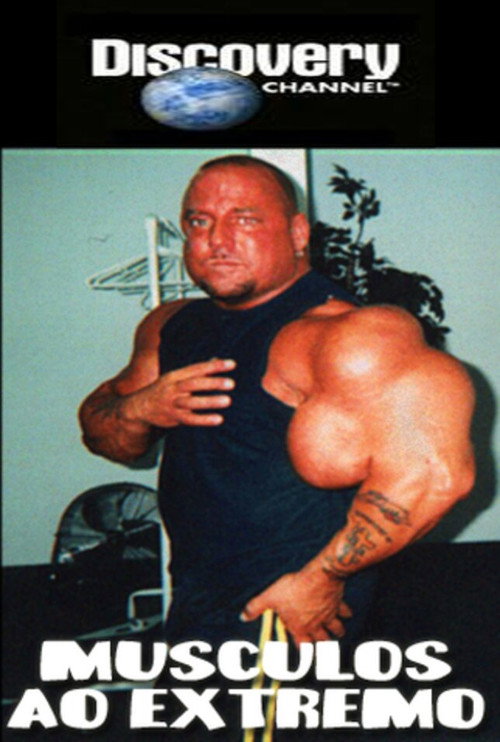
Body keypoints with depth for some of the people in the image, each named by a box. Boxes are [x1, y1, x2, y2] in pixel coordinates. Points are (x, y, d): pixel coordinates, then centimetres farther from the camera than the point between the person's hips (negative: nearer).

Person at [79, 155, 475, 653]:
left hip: (287, 612, -8)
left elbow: (434, 472, -29)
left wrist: (321, 578, -21)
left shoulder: (340, 335, -21)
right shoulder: (171, 327, 6)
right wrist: (140, 409, -10)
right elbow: (102, 436, 14)